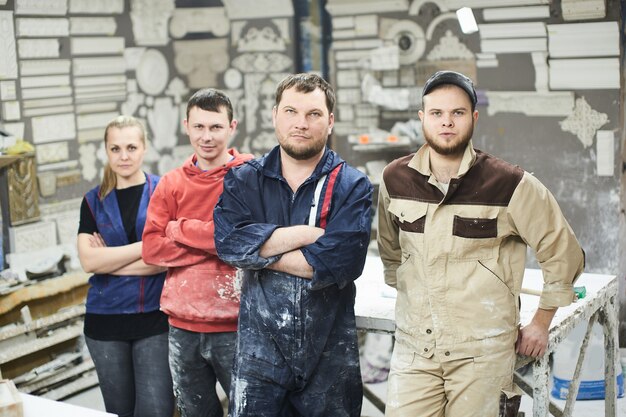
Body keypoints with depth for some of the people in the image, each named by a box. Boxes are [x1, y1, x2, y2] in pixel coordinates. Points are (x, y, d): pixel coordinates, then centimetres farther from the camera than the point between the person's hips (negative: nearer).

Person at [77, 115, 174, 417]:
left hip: (155, 317, -3)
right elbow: (88, 261, -6)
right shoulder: (94, 201, 7)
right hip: (105, 321, 3)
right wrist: (147, 245, -13)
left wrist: (109, 260, -8)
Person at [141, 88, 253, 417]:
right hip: (183, 326, 4)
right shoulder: (171, 184, 7)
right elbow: (152, 248, -3)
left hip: (234, 325, -4)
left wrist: (181, 229, -8)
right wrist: (219, 245, -13)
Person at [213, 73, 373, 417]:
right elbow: (227, 241, -13)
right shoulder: (242, 181, 5)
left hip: (330, 353, -1)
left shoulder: (352, 186, -3)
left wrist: (260, 251, -12)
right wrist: (306, 233, -16)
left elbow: (341, 261, -18)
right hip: (259, 347, 1)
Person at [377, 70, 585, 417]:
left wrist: (541, 323, 4)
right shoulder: (395, 178, 2)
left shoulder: (511, 185, -8)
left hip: (482, 352, -3)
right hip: (413, 346, 3)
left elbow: (564, 252, 1)